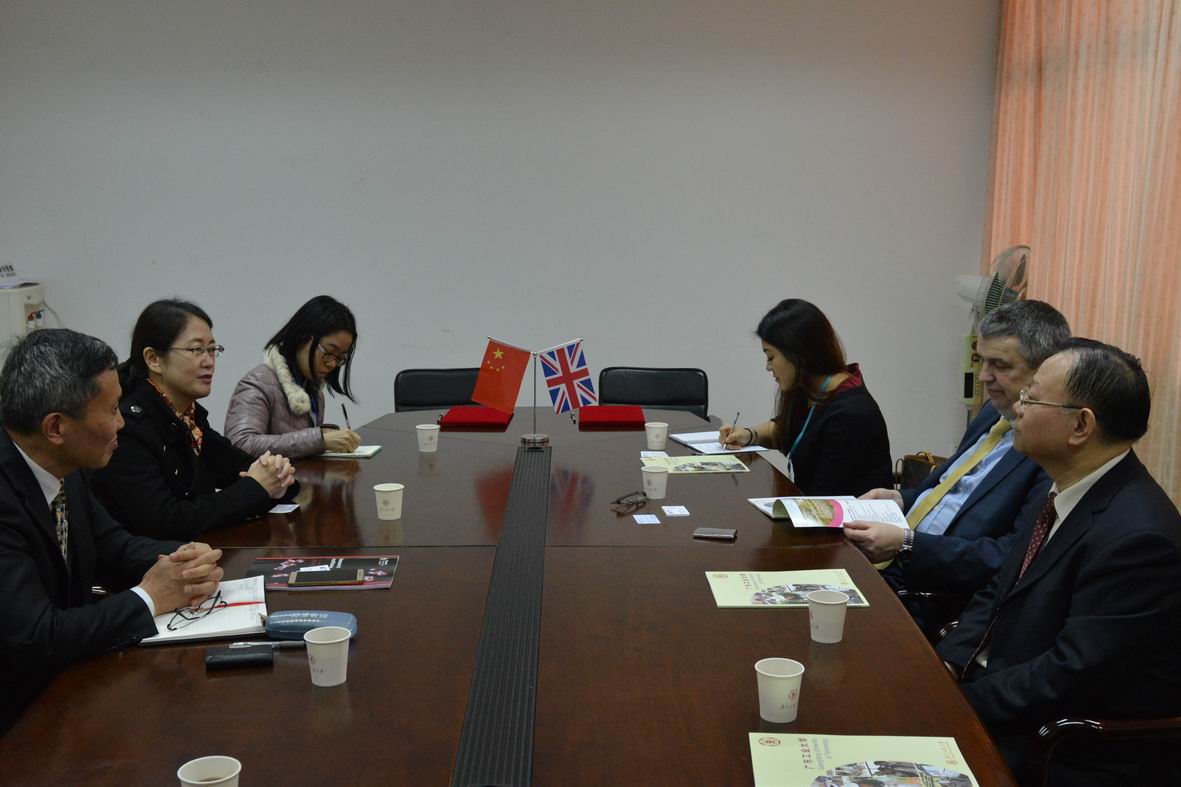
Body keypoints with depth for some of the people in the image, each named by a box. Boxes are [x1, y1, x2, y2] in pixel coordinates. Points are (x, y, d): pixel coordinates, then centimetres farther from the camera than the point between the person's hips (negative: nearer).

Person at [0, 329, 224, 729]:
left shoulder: (62, 470, -3)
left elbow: (110, 545, 10)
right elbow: (34, 641, -30)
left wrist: (186, 565, -10)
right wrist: (148, 598, -17)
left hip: (69, 679, 7)